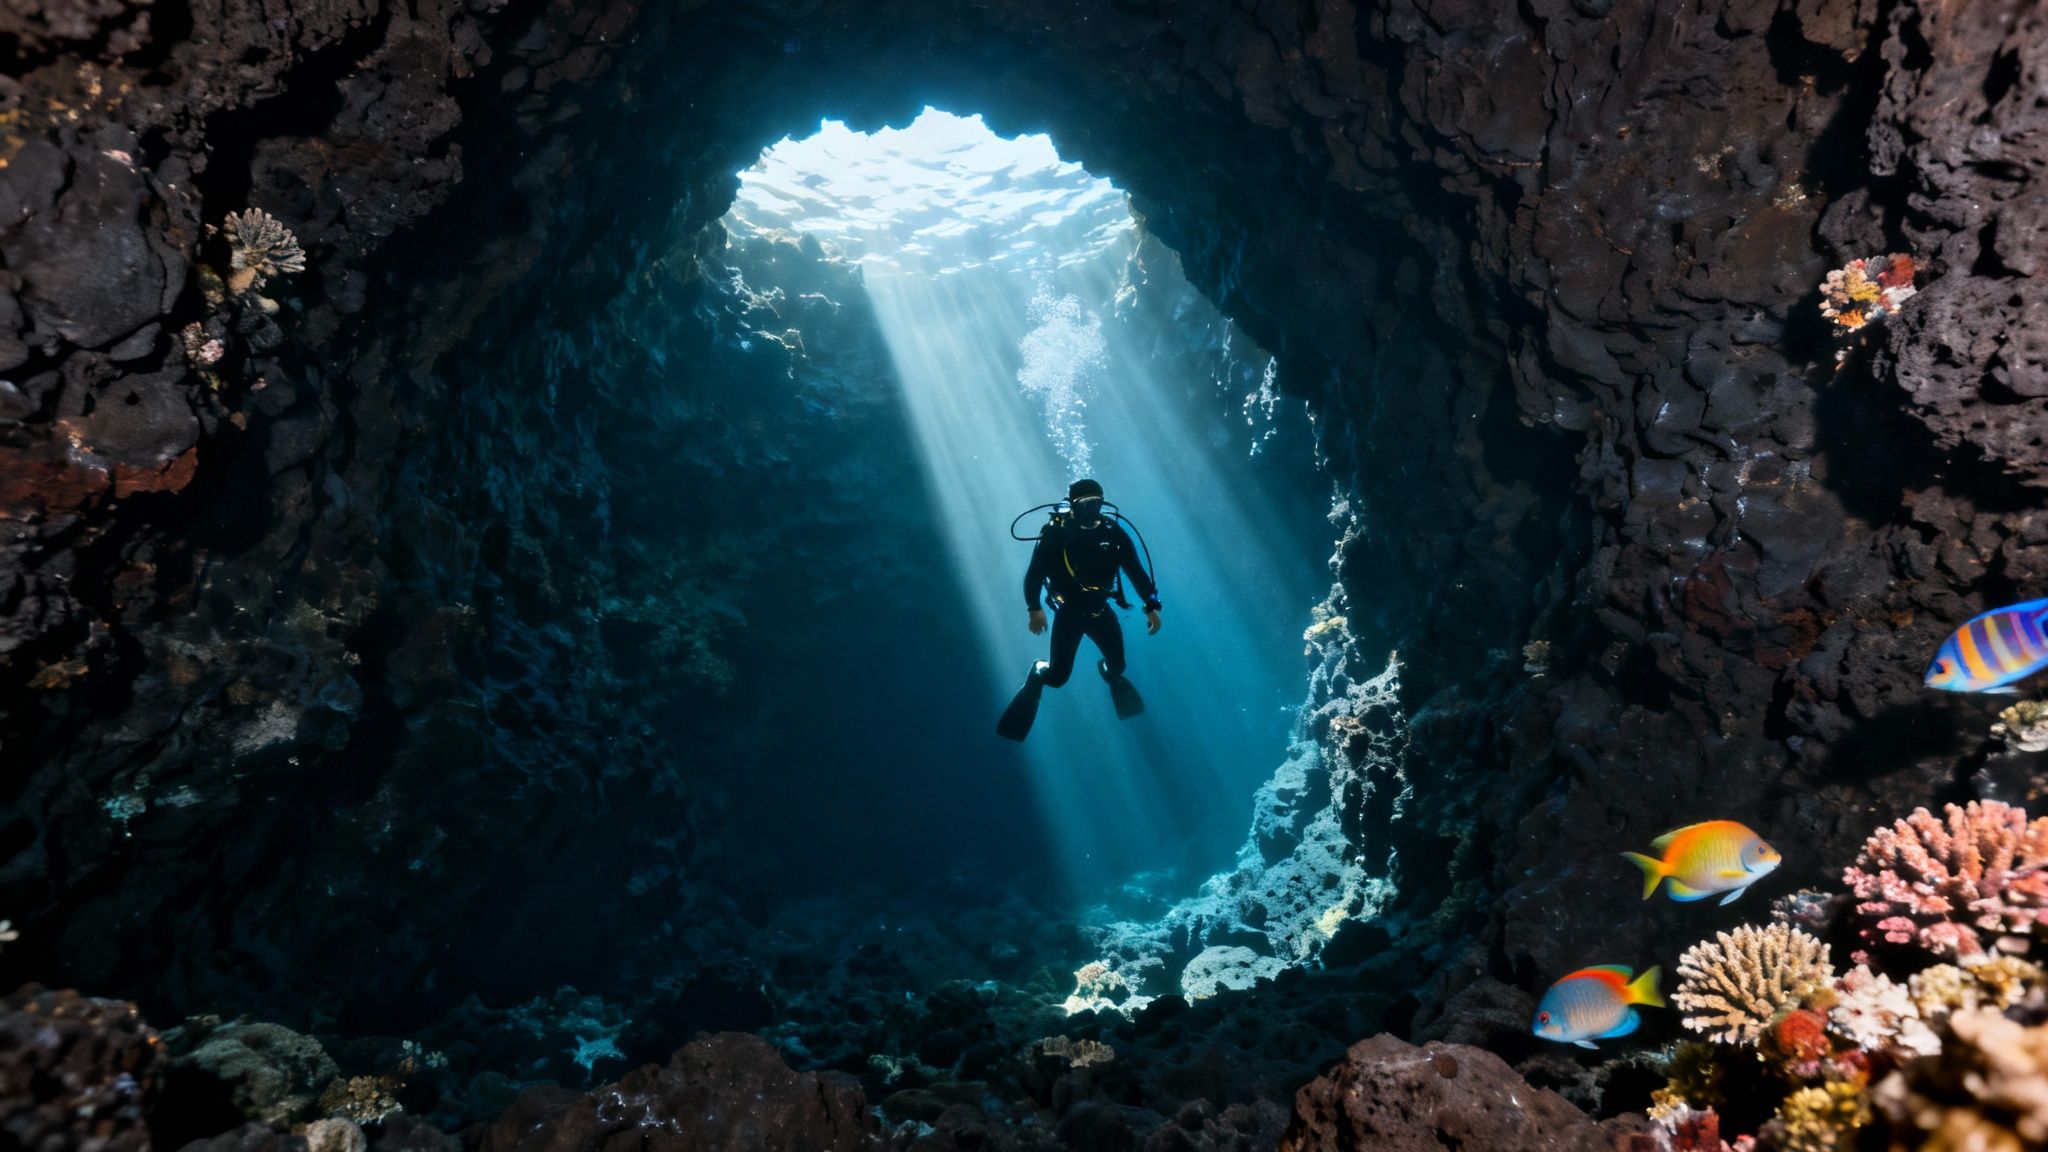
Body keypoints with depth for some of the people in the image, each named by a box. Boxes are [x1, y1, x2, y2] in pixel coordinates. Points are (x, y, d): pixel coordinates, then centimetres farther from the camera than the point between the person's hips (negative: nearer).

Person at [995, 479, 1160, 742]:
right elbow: (1035, 572, -18)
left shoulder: (1113, 533, -8)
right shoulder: (1056, 533, -16)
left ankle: (1109, 672, 47)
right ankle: (1038, 673, 30)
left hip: (1100, 610, 3)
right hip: (1068, 612, -3)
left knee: (1118, 665, 8)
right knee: (1057, 676, -7)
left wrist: (1151, 607, -10)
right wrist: (1034, 608, -31)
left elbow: (1136, 571, -4)